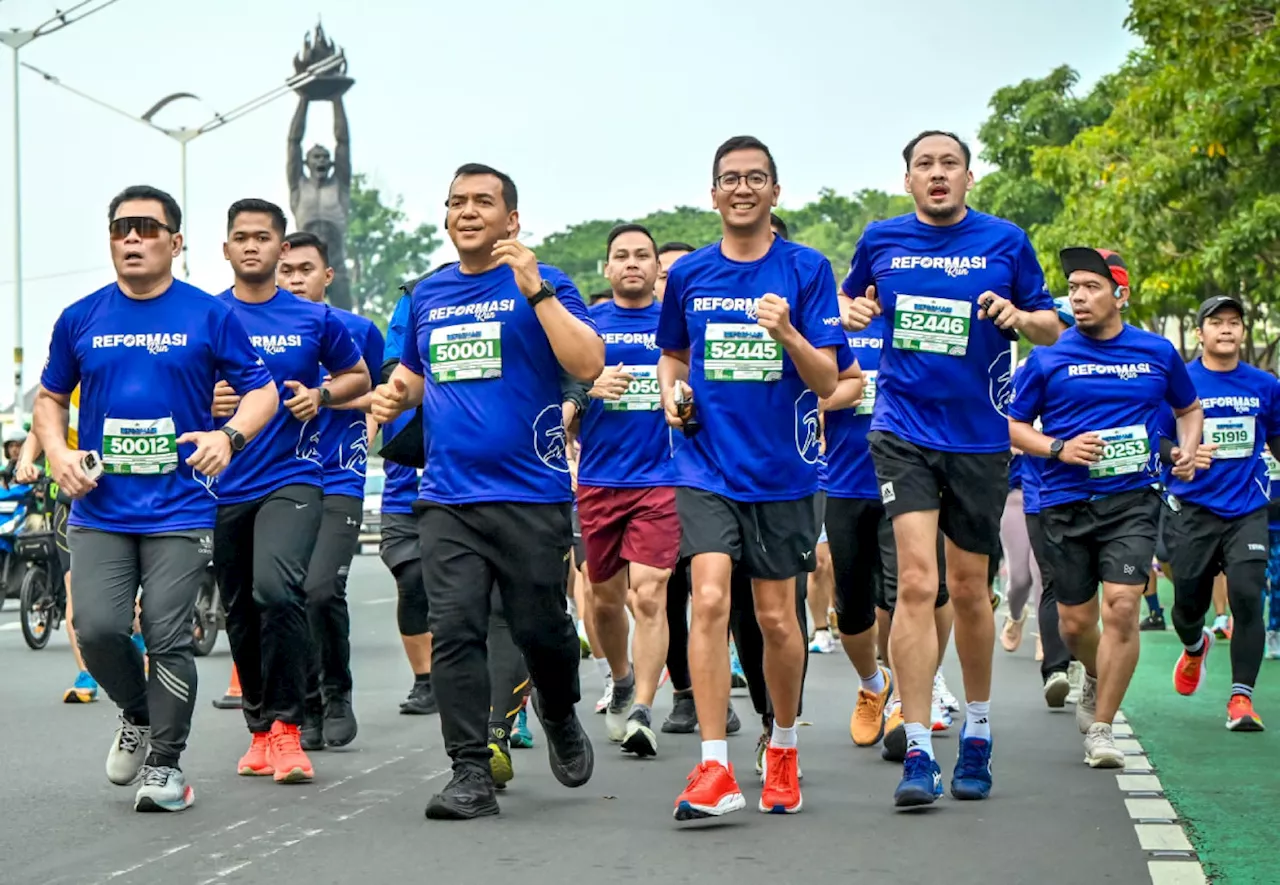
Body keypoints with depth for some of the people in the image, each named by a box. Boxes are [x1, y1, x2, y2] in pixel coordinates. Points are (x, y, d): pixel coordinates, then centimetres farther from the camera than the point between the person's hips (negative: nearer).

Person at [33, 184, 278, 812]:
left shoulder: (209, 317, 1)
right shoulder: (80, 319, 8)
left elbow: (262, 389, 4)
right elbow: (50, 396, 19)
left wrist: (230, 435, -15)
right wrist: (58, 452, 0)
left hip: (179, 510, -2)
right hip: (100, 510, 2)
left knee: (167, 639, -5)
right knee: (98, 629, -9)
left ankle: (165, 762, 12)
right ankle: (137, 716, 22)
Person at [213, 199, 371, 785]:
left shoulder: (315, 319, 2)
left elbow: (358, 376, 16)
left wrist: (321, 395, -4)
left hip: (292, 477, -3)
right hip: (224, 486, 3)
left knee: (277, 589, -25)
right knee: (240, 615, 11)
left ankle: (287, 726, -14)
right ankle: (260, 730, 27)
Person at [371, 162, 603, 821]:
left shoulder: (540, 286, 0)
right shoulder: (427, 296, 14)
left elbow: (589, 364, -14)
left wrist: (536, 290, -19)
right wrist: (395, 394, 6)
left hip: (531, 494, -3)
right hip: (447, 496, 4)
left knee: (540, 629, 3)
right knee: (454, 631, -6)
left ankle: (559, 715, 34)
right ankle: (472, 773, -2)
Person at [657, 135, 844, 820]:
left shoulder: (806, 270, -2)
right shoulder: (688, 275, 6)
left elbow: (827, 382, -6)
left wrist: (787, 334, -23)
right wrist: (673, 392, 2)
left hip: (782, 468, -1)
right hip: (706, 465, 1)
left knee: (777, 620, 7)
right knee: (710, 600, -16)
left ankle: (783, 748, 30)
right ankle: (714, 771, -15)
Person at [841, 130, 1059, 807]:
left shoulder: (1005, 241, 1)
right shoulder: (881, 240, 4)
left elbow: (1052, 329, 7)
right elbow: (852, 301, 21)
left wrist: (1018, 316, -14)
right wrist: (853, 313, -2)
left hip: (979, 438, 1)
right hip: (903, 431, 0)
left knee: (968, 590, 10)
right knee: (917, 582, -14)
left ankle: (976, 736, 30)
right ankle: (917, 754, -12)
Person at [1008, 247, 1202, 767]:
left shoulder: (1158, 352, 6)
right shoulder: (1048, 356, 1)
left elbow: (1190, 409, 23)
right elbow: (1014, 426, 7)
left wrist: (1187, 449, 4)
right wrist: (1059, 448, -10)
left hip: (1132, 499, -1)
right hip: (1065, 503, 1)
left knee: (1121, 607, -16)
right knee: (1075, 620, 8)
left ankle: (1101, 727, -5)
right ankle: (1097, 679, 43)